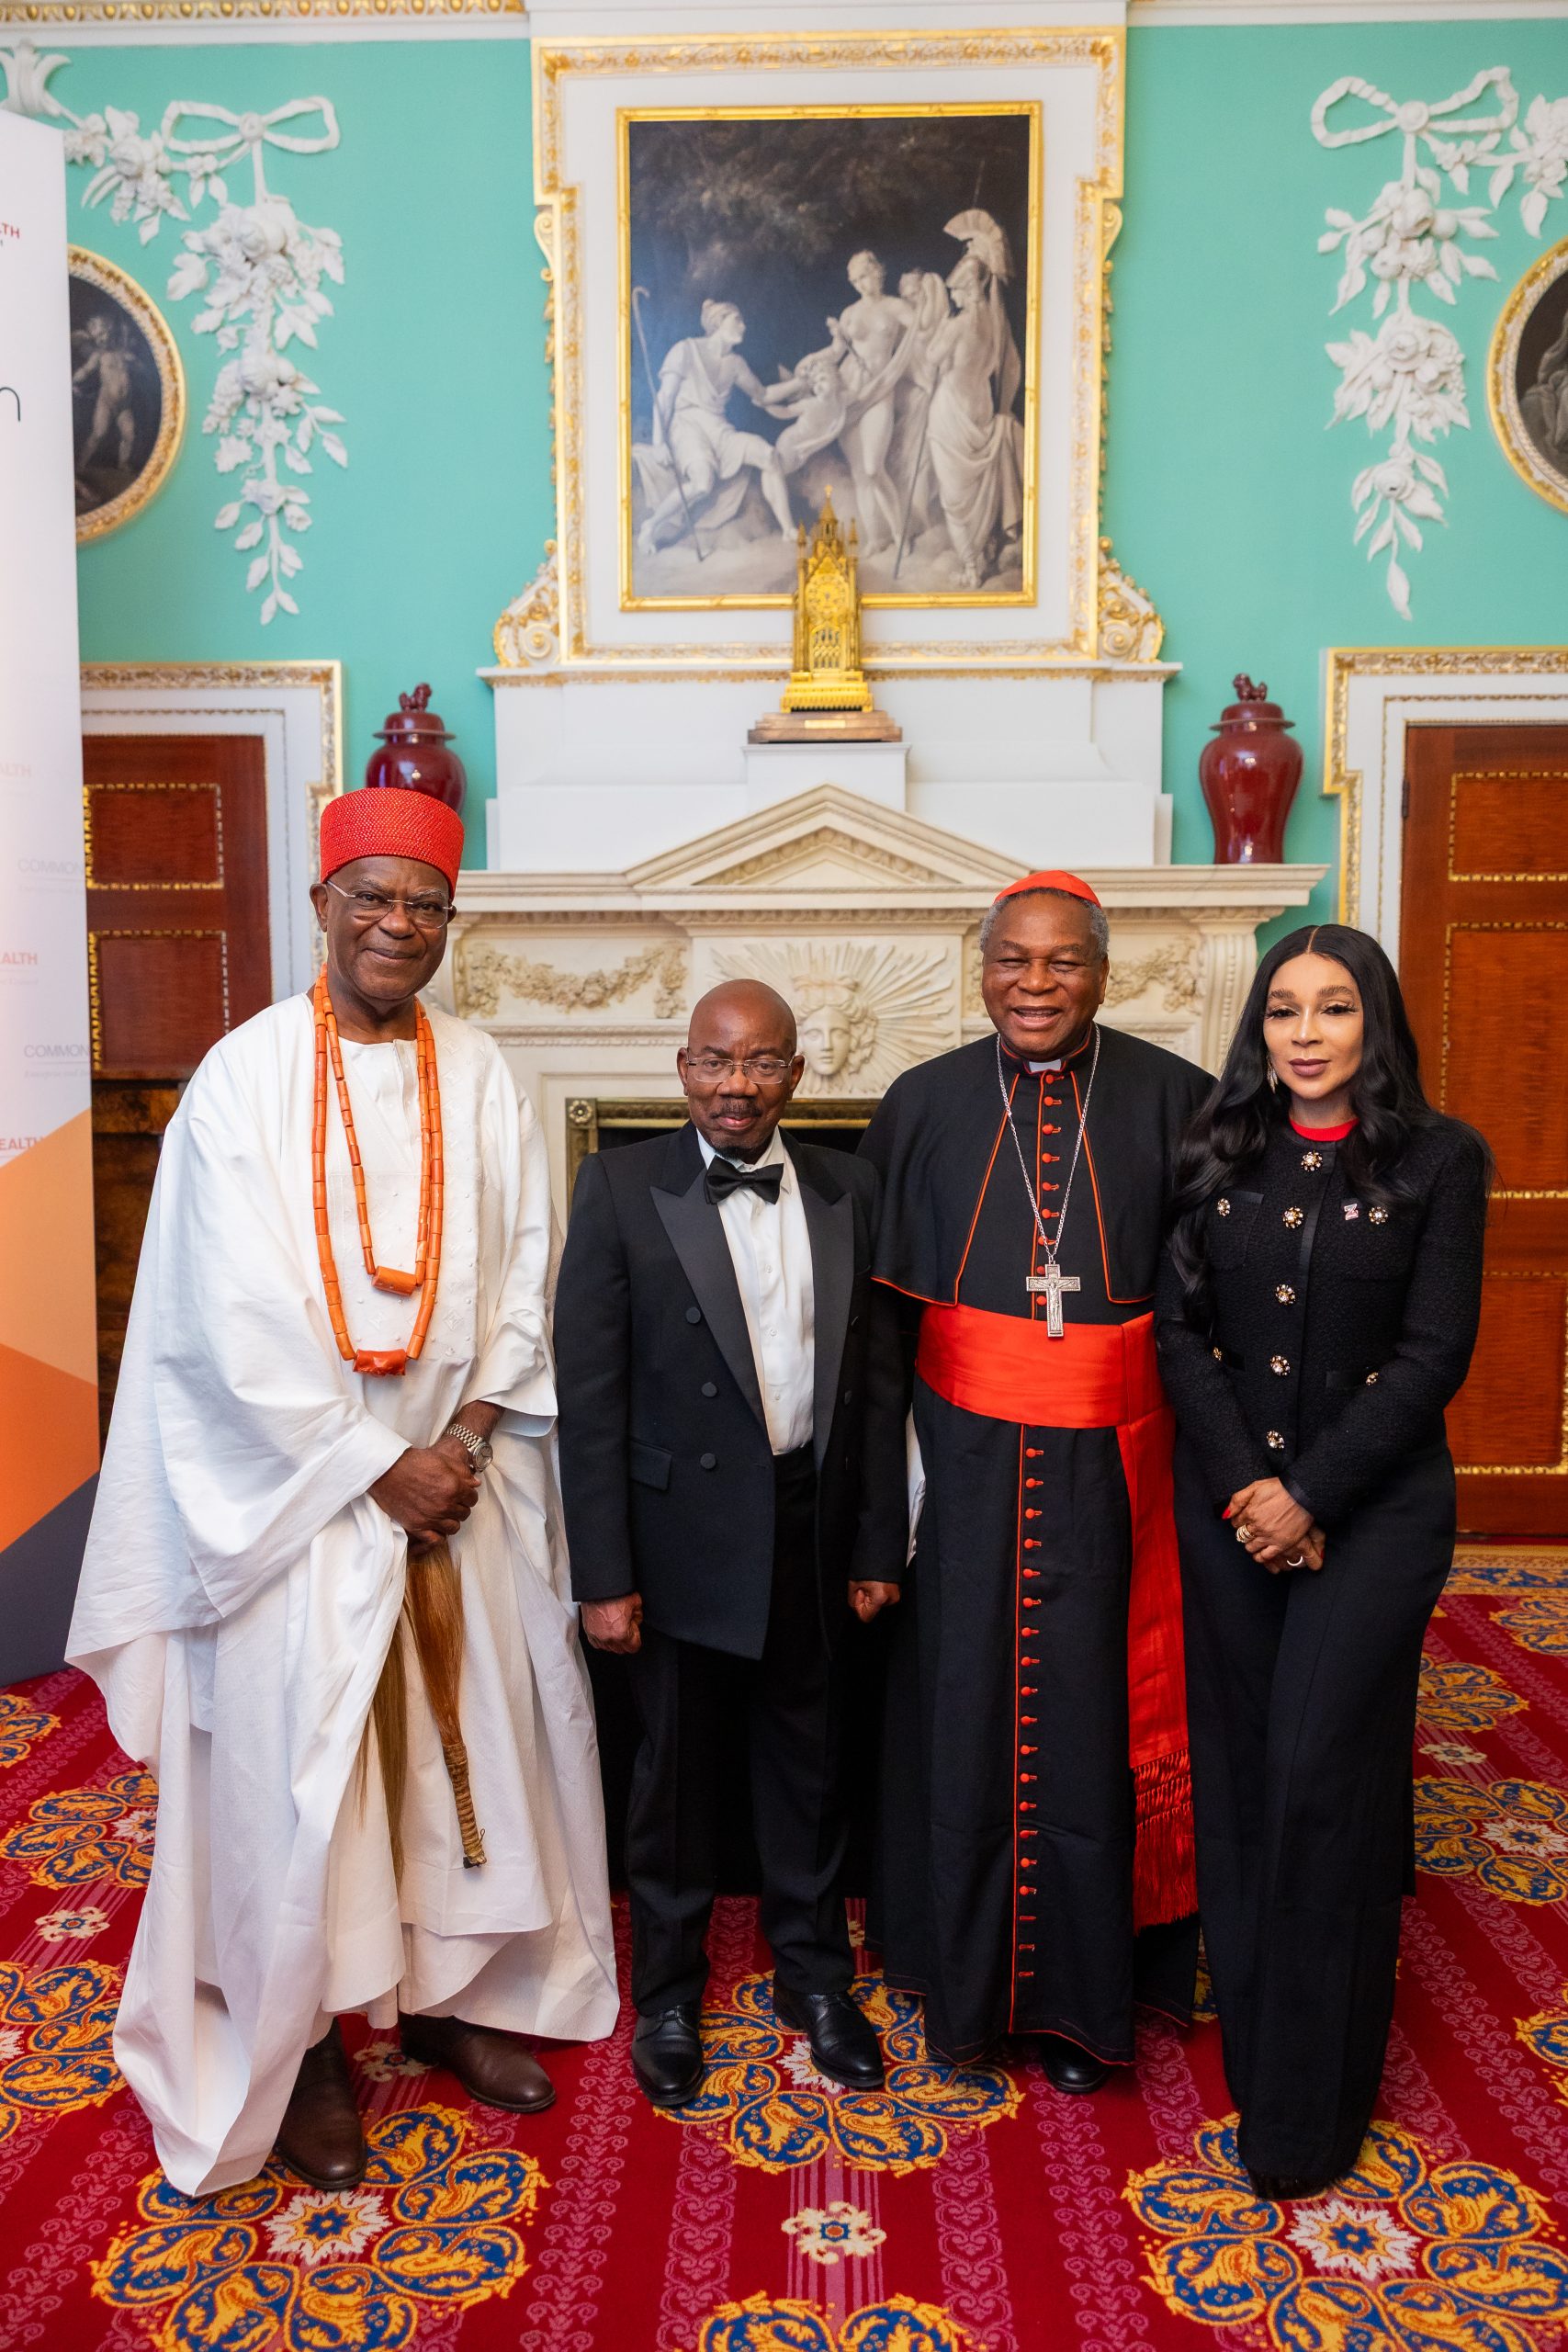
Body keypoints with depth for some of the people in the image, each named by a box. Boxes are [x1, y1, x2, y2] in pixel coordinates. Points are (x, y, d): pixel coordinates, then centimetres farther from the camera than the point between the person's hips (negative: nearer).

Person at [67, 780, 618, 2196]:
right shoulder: (246, 1078, -8)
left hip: (465, 1476, 4)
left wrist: (468, 1436, -9)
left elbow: (525, 1281, 3)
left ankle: (454, 1990, 33)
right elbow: (236, 1319, -12)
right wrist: (377, 1468, -13)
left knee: (473, 1737, 13)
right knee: (296, 1764, 4)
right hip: (301, 1485, -4)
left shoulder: (480, 1082, 3)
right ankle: (297, 2043, 25)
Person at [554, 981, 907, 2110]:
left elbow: (878, 1376, 2)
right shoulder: (623, 1187, -9)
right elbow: (589, 1390, -10)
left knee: (810, 1760, 18)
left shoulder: (848, 1190, 0)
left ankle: (814, 1971, 40)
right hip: (686, 1535, -2)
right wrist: (605, 1573, -11)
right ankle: (669, 1992, 36)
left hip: (815, 1525, 3)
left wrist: (879, 1544, 1)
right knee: (677, 1770, 14)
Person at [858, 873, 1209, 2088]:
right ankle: (962, 1970, 32)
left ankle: (1080, 1992, 29)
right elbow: (881, 1300, 4)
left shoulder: (1174, 1101, -3)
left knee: (1090, 1716, 8)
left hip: (1106, 1468, -1)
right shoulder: (923, 1104, 2)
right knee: (959, 1709, 10)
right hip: (961, 1460, 1)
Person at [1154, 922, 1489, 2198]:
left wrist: (1308, 1494, -13)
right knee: (1237, 1768, 10)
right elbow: (1181, 1329, 1)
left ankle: (1308, 2102, 14)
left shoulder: (1440, 1159, -3)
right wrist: (1241, 1485, -10)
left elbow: (1435, 1353, -8)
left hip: (1373, 1505, -3)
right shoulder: (1220, 1157, 4)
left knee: (1320, 1777, -2)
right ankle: (1245, 2032, 29)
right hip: (1227, 1502, 3)